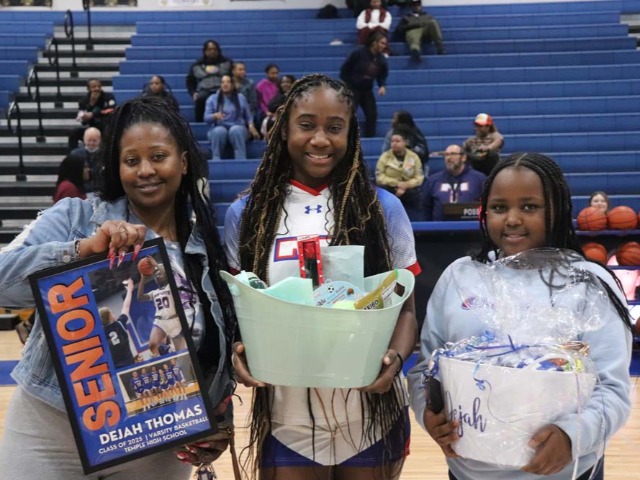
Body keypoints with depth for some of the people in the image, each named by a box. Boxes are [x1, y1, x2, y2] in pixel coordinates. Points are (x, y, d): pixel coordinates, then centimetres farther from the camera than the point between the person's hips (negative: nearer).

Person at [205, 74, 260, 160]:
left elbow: (248, 115, 13)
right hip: (218, 129, 0)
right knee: (220, 131, -36)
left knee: (235, 130, -36)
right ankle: (216, 160, -36)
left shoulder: (241, 98, 14)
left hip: (238, 128, 0)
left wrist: (251, 126, -9)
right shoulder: (212, 99, 9)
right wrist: (215, 116, -24)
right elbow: (206, 118, -1)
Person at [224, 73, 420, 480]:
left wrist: (395, 359, -17)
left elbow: (405, 308, 2)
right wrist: (238, 353, -14)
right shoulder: (247, 215, 0)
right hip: (287, 421, 0)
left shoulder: (383, 209, -2)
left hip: (372, 420, 1)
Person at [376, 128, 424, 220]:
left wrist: (406, 186, -16)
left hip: (410, 194, 1)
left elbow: (419, 178, 0)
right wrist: (397, 183, -14)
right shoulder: (385, 157, 1)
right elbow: (379, 177, -5)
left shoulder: (414, 157, 5)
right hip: (389, 194, -1)